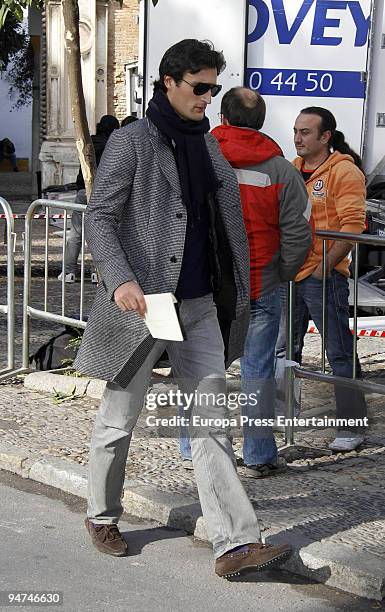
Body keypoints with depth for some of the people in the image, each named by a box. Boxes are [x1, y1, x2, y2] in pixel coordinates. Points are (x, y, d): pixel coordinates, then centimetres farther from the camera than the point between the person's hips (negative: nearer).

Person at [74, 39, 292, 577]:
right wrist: (120, 280, -26)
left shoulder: (210, 146, 12)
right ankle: (103, 517, 30)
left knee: (212, 423, 0)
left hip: (199, 306, 5)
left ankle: (236, 544, -2)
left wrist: (240, 292, 13)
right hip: (141, 305, -5)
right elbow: (99, 217, -11)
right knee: (119, 421, 9)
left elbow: (230, 220, 17)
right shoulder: (132, 141, -6)